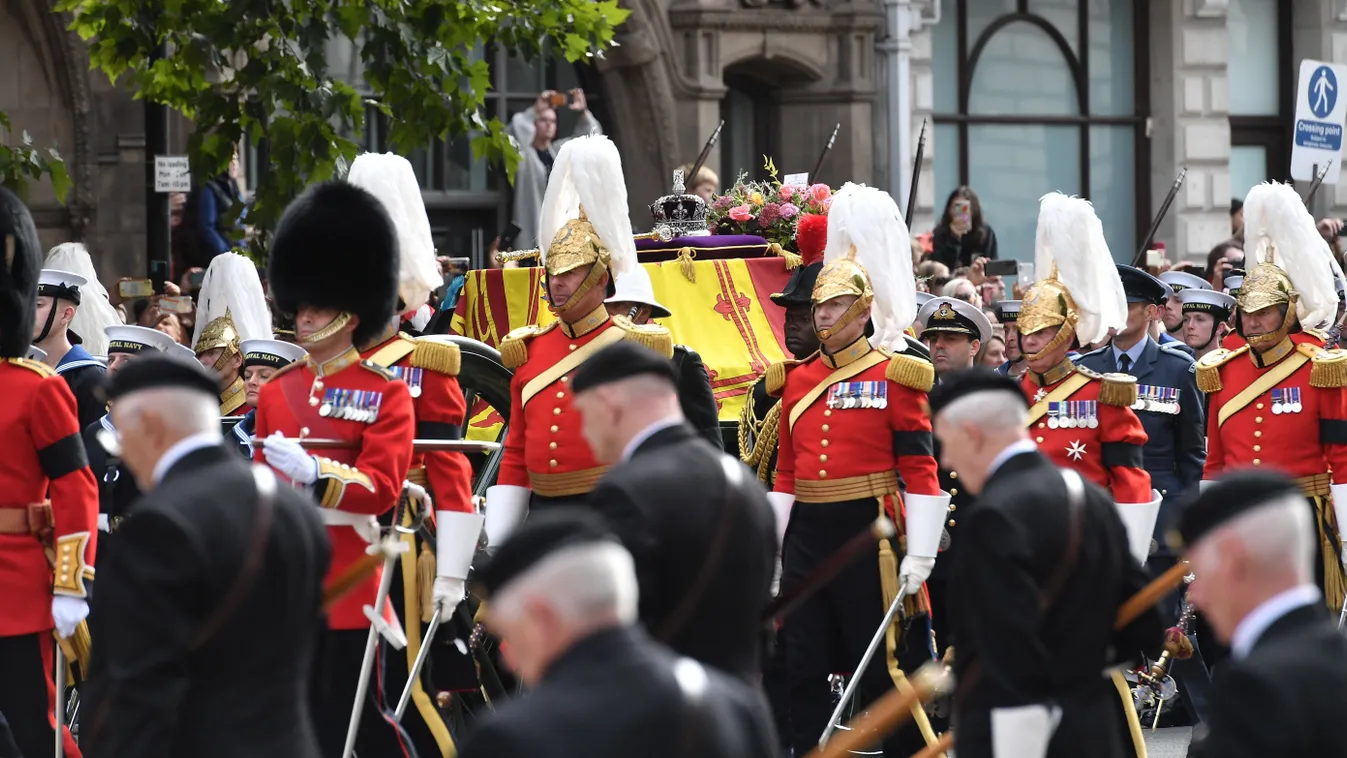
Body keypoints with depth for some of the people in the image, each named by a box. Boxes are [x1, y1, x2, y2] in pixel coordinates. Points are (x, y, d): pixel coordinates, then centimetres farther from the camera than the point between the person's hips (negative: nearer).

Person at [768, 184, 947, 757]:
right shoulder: (796, 379, 11)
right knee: (802, 671, 4)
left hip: (870, 533, -5)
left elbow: (919, 471, -6)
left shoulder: (894, 376, -4)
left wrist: (919, 556, -12)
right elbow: (785, 472, 14)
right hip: (807, 535, 5)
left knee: (885, 668, 0)